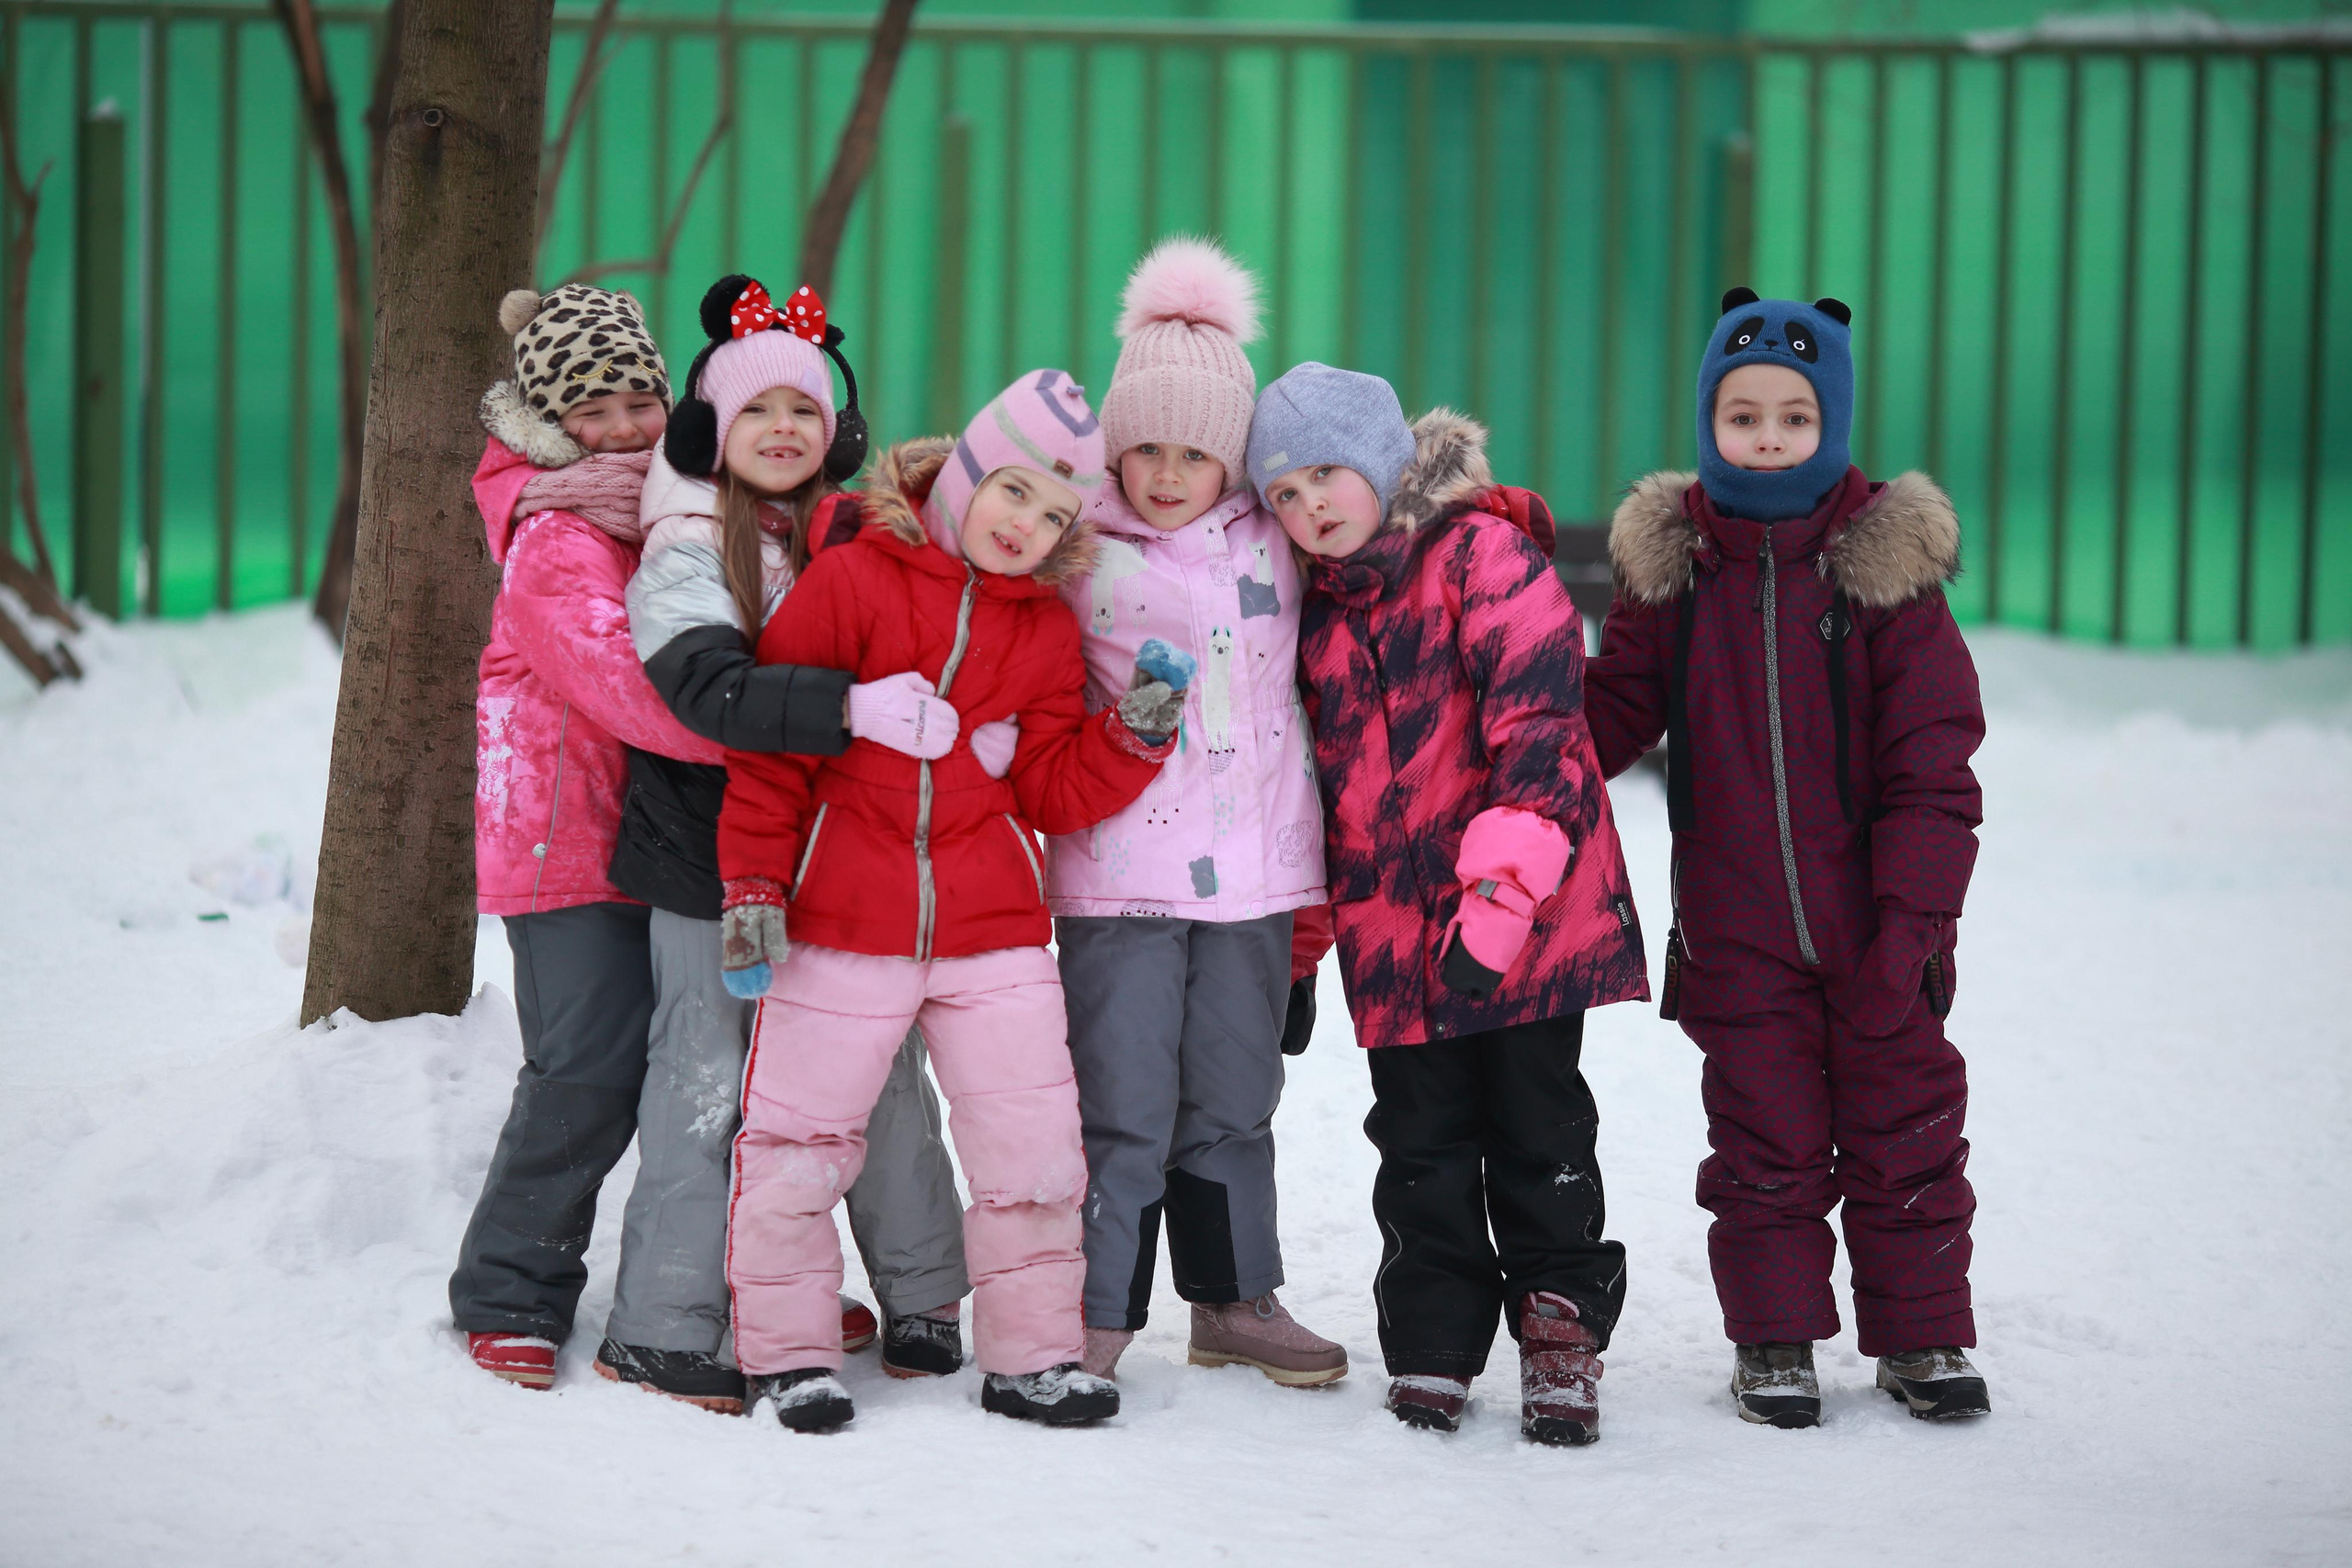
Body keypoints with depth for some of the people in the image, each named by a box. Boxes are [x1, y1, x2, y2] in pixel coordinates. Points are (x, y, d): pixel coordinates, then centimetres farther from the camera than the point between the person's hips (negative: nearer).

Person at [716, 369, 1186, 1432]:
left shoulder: (1047, 629, 10)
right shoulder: (853, 580, -5)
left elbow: (1049, 792, 10)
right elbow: (768, 744, -4)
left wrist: (1135, 736, -6)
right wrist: (752, 887, -8)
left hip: (994, 930, 3)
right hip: (840, 924, -3)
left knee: (1035, 1147, 3)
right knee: (798, 1143, 2)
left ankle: (1030, 1356, 16)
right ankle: (789, 1353, 16)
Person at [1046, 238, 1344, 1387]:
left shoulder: (1274, 544, 8)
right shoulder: (1079, 557, -3)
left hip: (1250, 867, 4)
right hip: (1117, 873, -3)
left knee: (1232, 1100, 15)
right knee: (1122, 1108, -3)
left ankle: (1233, 1299, 27)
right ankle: (1096, 1316, 6)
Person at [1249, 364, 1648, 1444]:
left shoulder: (1484, 552, -7)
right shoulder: (1319, 609, 14)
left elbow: (1536, 712, -17)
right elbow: (1320, 774, 24)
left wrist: (1506, 876, -25)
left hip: (1529, 913, -5)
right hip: (1394, 928, 5)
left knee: (1537, 1129, 1)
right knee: (1421, 1142, 7)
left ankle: (1560, 1336, 13)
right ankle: (1434, 1345, 16)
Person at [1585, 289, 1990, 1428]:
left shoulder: (1887, 566, -6)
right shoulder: (1671, 564, 0)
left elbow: (1931, 767, -7)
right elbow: (1614, 711, 7)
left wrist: (1914, 918, -13)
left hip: (1872, 927, -1)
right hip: (1735, 928, 1)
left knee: (1904, 1130, 8)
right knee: (1765, 1142, 8)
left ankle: (1921, 1335, 22)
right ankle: (1773, 1343, 21)